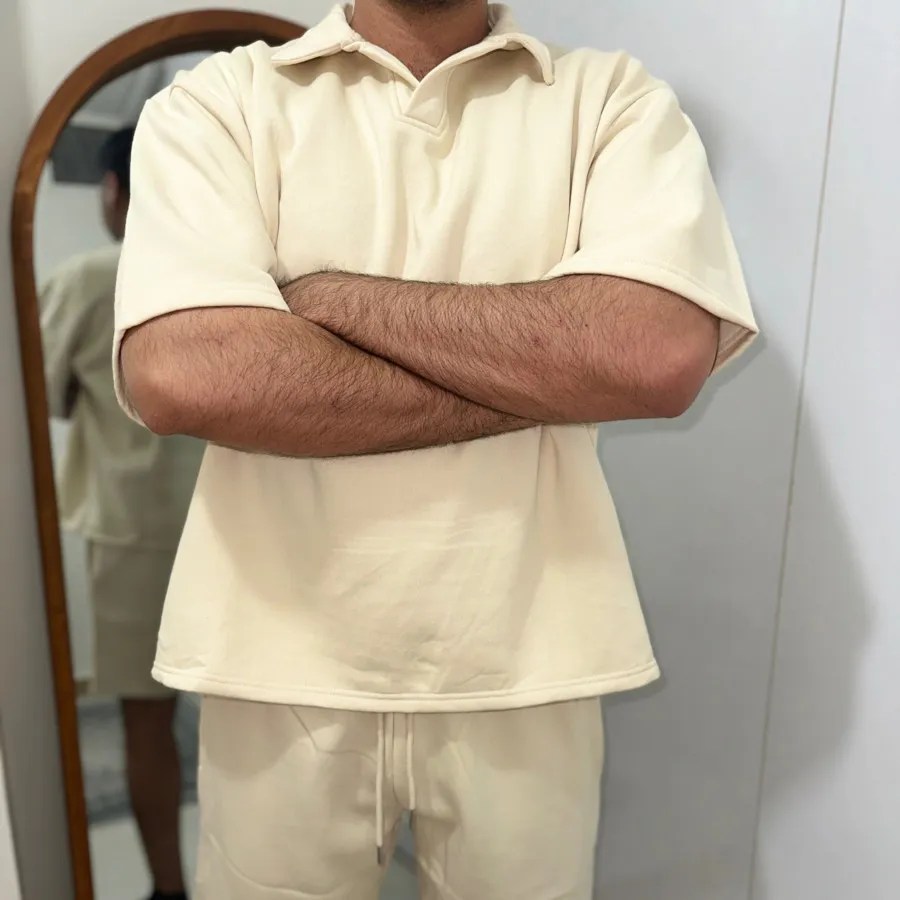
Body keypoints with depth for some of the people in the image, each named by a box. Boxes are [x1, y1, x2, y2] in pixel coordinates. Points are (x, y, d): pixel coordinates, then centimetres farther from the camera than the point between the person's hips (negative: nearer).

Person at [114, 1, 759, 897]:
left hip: (525, 662, 1)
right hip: (282, 661, 0)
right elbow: (180, 374, -18)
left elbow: (660, 352, -16)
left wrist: (333, 296, -13)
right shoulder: (214, 102, 1)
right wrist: (537, 391, -14)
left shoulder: (616, 99, 2)